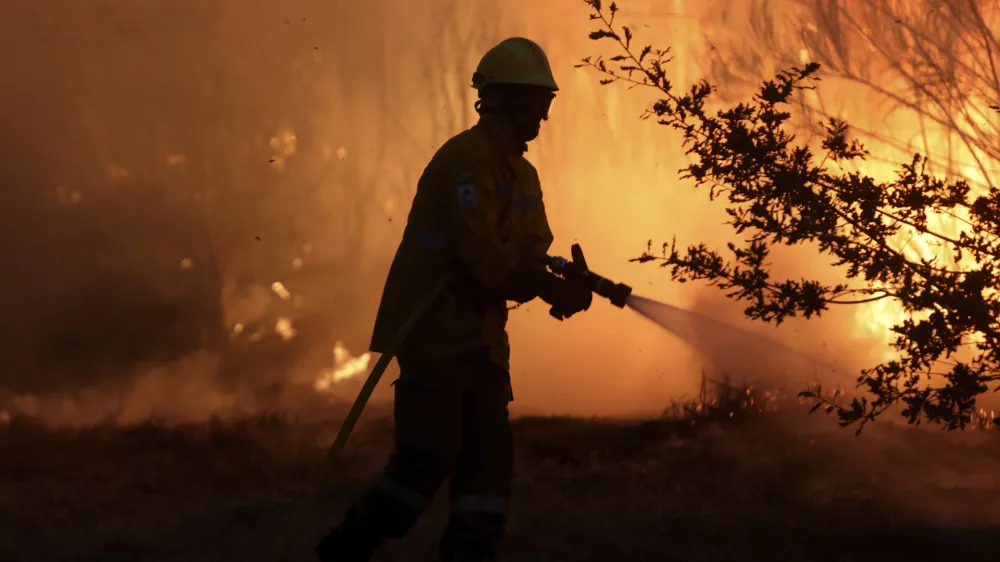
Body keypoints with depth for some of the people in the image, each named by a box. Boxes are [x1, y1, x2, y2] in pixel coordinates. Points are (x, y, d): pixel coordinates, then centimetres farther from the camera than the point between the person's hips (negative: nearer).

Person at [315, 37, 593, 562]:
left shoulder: (523, 175, 16)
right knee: (430, 455, -15)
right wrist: (554, 287, -18)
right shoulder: (466, 159, -14)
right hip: (434, 327, -9)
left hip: (481, 336, 9)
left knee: (490, 456, 3)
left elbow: (529, 255, 13)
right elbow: (483, 257, -23)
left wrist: (559, 283, -10)